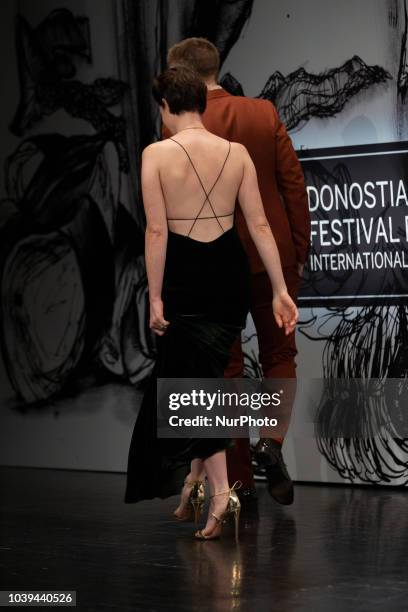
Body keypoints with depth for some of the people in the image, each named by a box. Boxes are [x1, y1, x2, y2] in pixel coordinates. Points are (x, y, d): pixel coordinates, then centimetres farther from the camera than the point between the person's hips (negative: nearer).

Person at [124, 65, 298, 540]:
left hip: (184, 276, -4)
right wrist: (280, 290, 4)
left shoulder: (156, 154, -9)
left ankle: (220, 491, -4)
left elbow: (156, 230, -12)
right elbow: (260, 225, 1)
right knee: (200, 375, 20)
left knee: (194, 381, 4)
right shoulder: (237, 153, 2)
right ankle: (194, 477, 27)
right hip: (230, 270, 4)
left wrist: (155, 297, -7)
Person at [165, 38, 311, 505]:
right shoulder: (265, 114, 0)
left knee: (226, 368, 8)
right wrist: (300, 247, 6)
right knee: (280, 357, 16)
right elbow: (294, 183, -1)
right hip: (273, 256, 2)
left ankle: (240, 479, 9)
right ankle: (272, 438, -7)